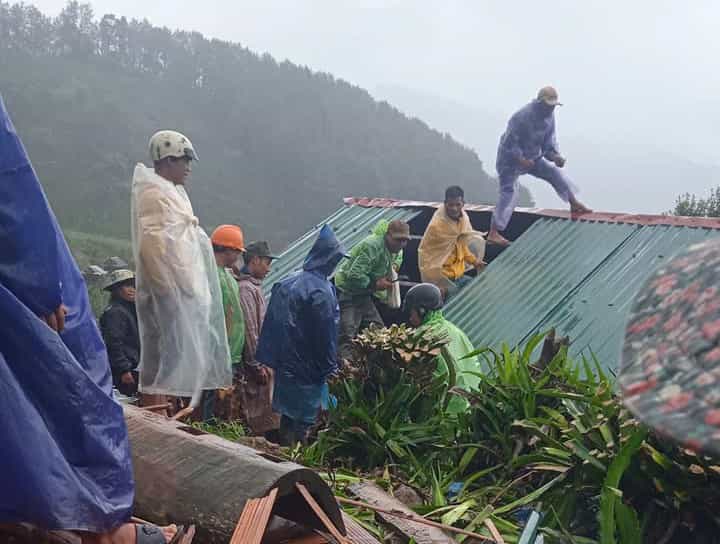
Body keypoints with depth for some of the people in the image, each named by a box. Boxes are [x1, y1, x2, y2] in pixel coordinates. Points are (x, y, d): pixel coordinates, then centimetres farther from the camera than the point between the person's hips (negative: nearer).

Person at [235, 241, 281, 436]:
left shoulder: (254, 286, 14)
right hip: (256, 362, -10)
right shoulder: (246, 288, -16)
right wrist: (257, 365, -18)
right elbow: (249, 330, -19)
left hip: (261, 359, 10)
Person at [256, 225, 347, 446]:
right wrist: (331, 368, -7)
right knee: (304, 420, 2)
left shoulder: (287, 282, 5)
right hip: (307, 369, -8)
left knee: (288, 414, 18)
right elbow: (326, 334, -17)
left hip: (285, 364, 8)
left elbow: (272, 324, 9)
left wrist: (270, 360, 15)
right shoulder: (320, 291, -19)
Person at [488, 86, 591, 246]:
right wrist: (521, 159, -30)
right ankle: (493, 233, -16)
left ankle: (575, 204, 22)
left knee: (556, 173, 5)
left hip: (533, 157, 8)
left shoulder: (549, 116, -5)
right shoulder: (522, 117, -29)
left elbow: (549, 140, 2)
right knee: (509, 193, -14)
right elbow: (509, 143, -25)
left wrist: (555, 156, -15)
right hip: (511, 159, -8)